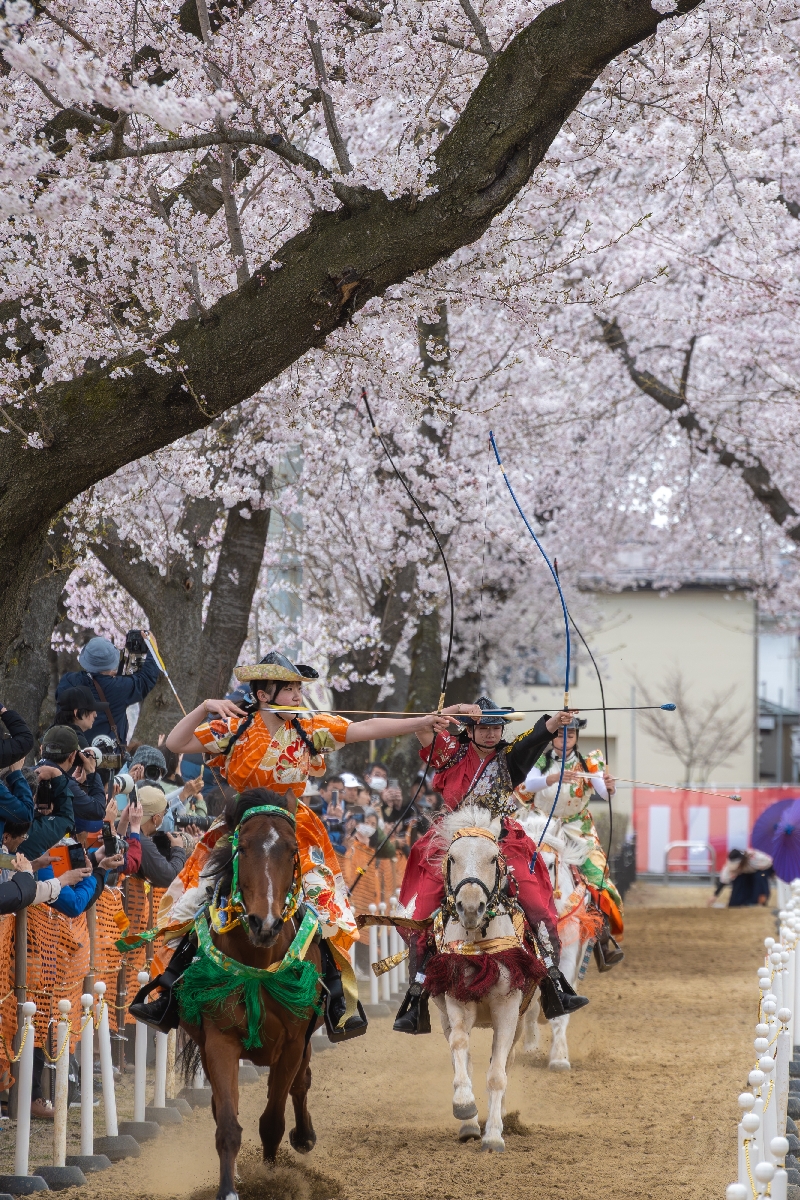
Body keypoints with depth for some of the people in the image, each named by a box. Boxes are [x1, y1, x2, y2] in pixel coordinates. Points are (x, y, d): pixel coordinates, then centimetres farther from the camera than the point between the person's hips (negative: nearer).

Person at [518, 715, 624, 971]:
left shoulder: (588, 764, 0)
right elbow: (529, 784, -20)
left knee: (597, 880, -17)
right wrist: (555, 778, -39)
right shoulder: (540, 762, 1)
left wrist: (609, 787, -40)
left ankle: (604, 945, -18)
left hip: (579, 832, -1)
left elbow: (604, 793, -16)